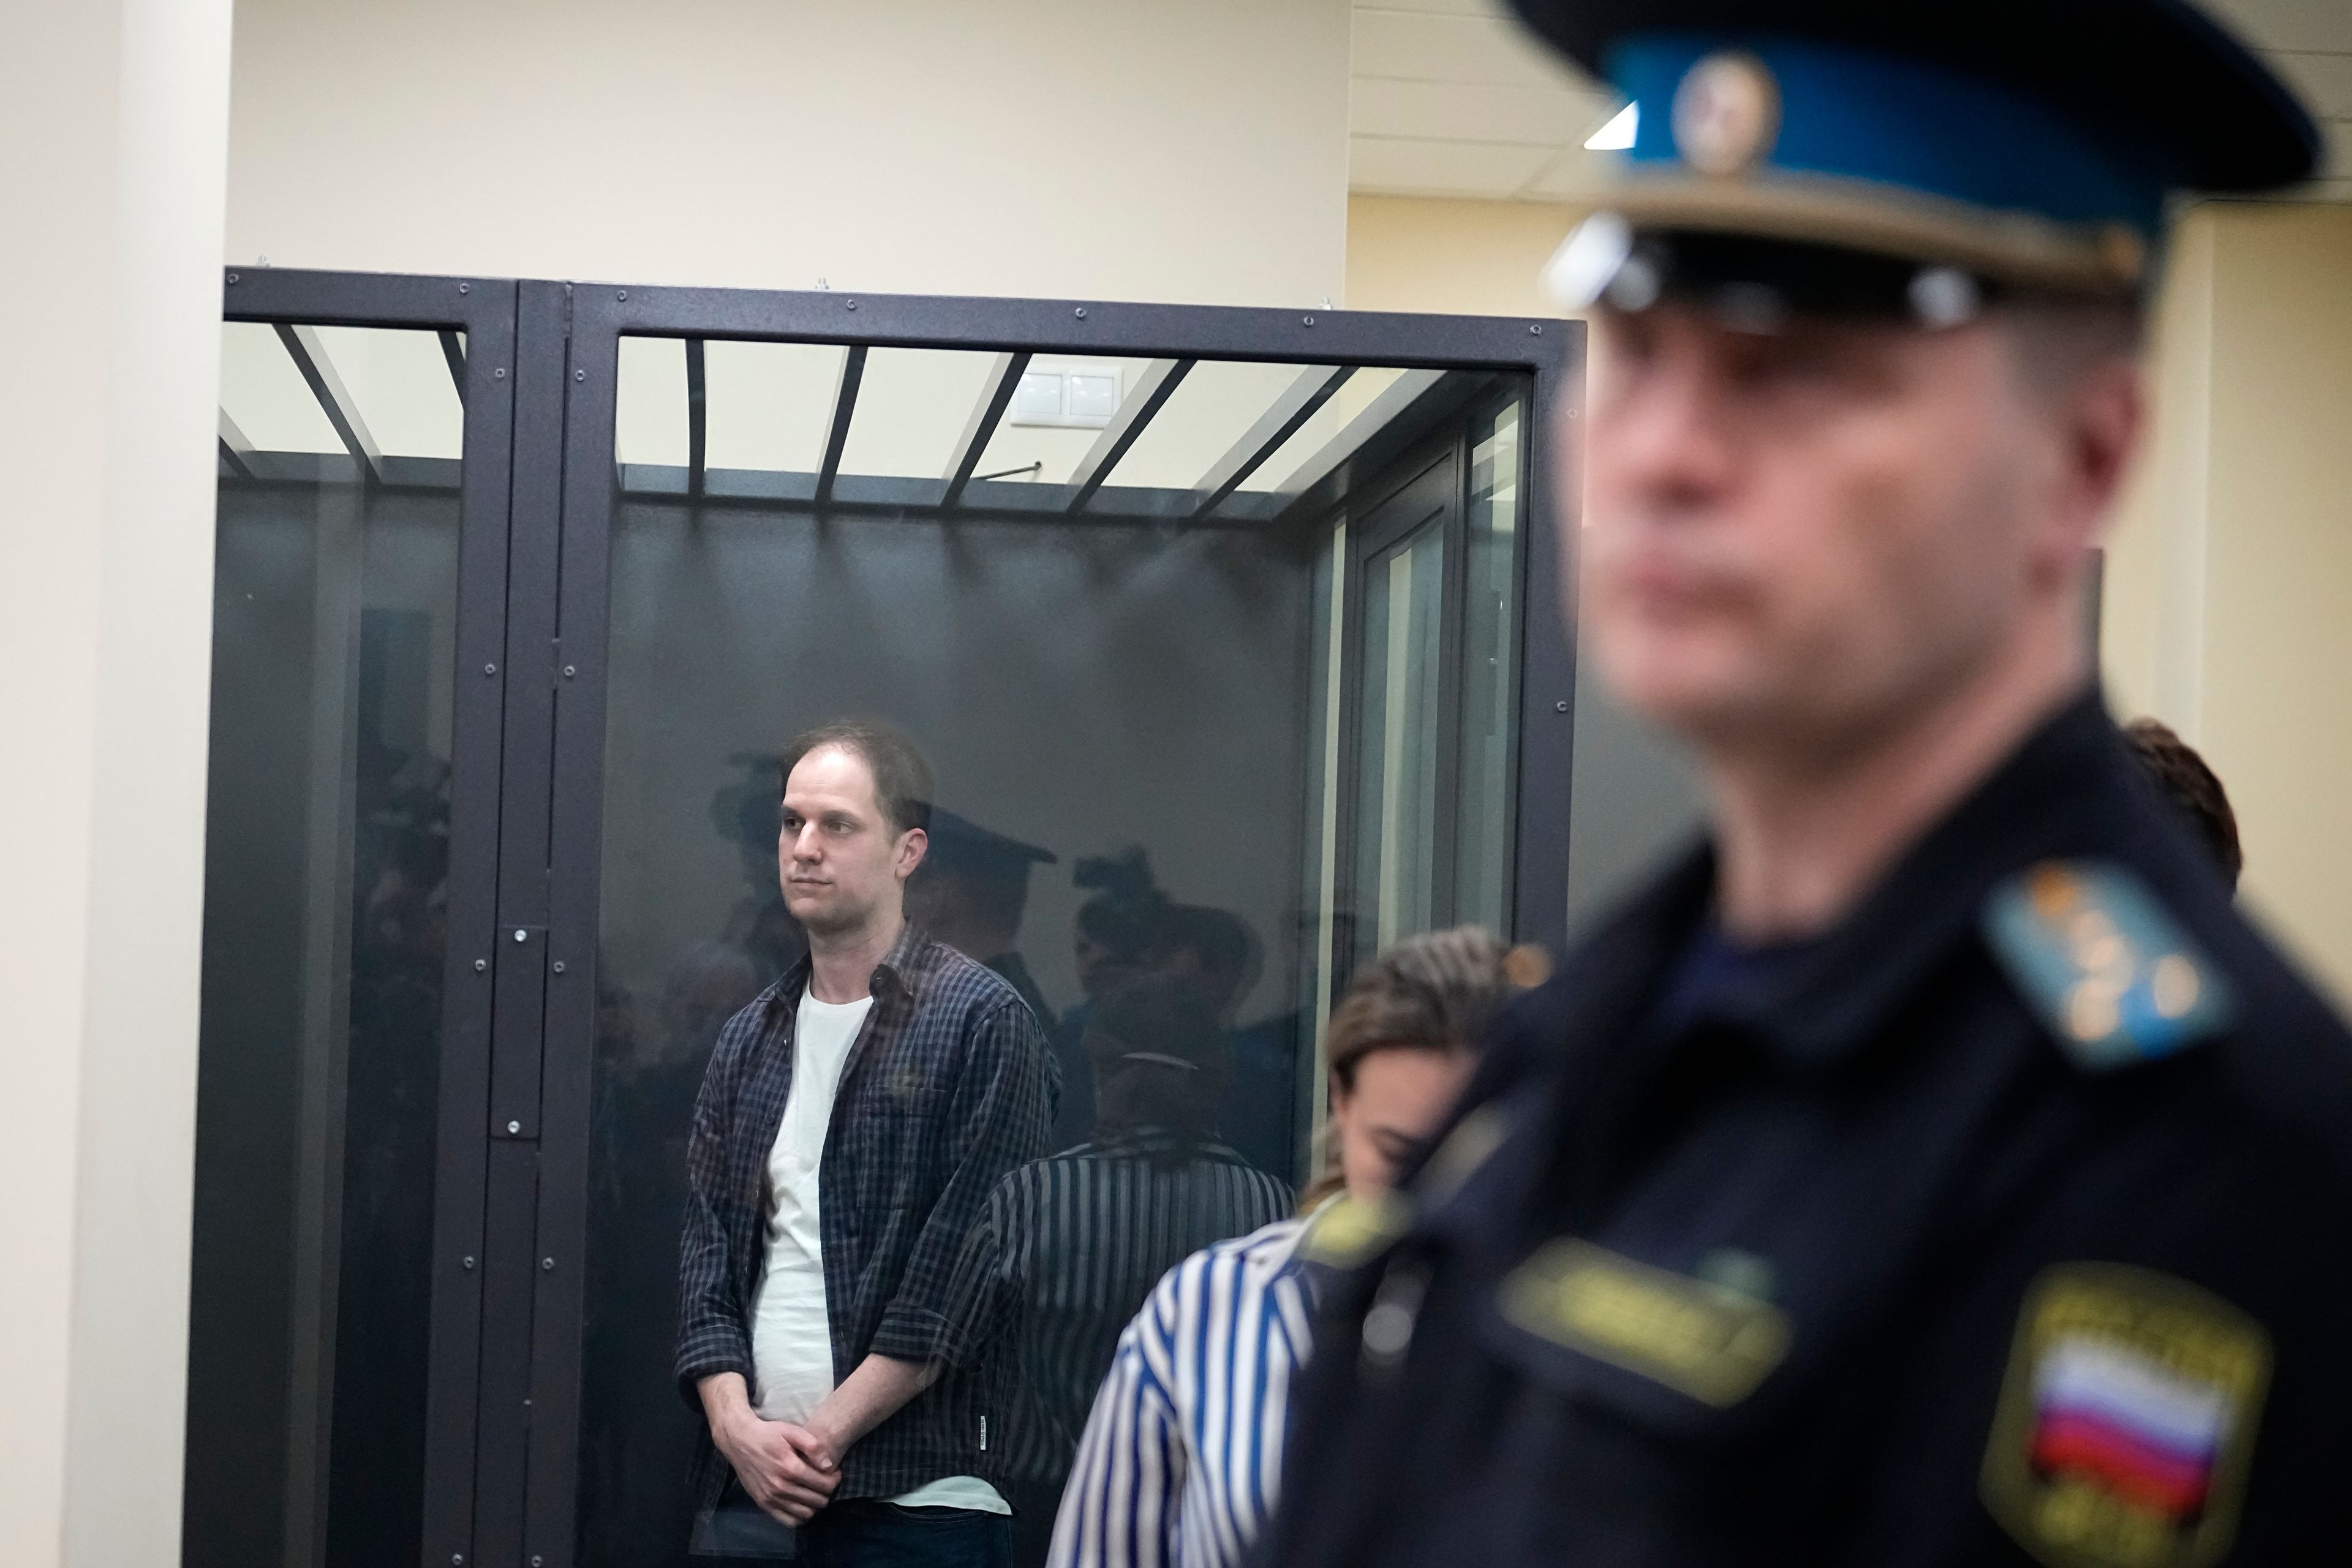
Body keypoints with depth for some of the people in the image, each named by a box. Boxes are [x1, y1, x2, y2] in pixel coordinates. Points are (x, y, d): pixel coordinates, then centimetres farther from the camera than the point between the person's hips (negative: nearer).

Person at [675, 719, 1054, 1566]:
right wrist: (734, 1422, -5)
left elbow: (965, 1264, -9)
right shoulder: (750, 1037, 14)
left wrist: (828, 1432, -11)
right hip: (751, 1486, 5)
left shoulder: (981, 1021, -4)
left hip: (915, 1494, -5)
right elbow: (707, 1251, 10)